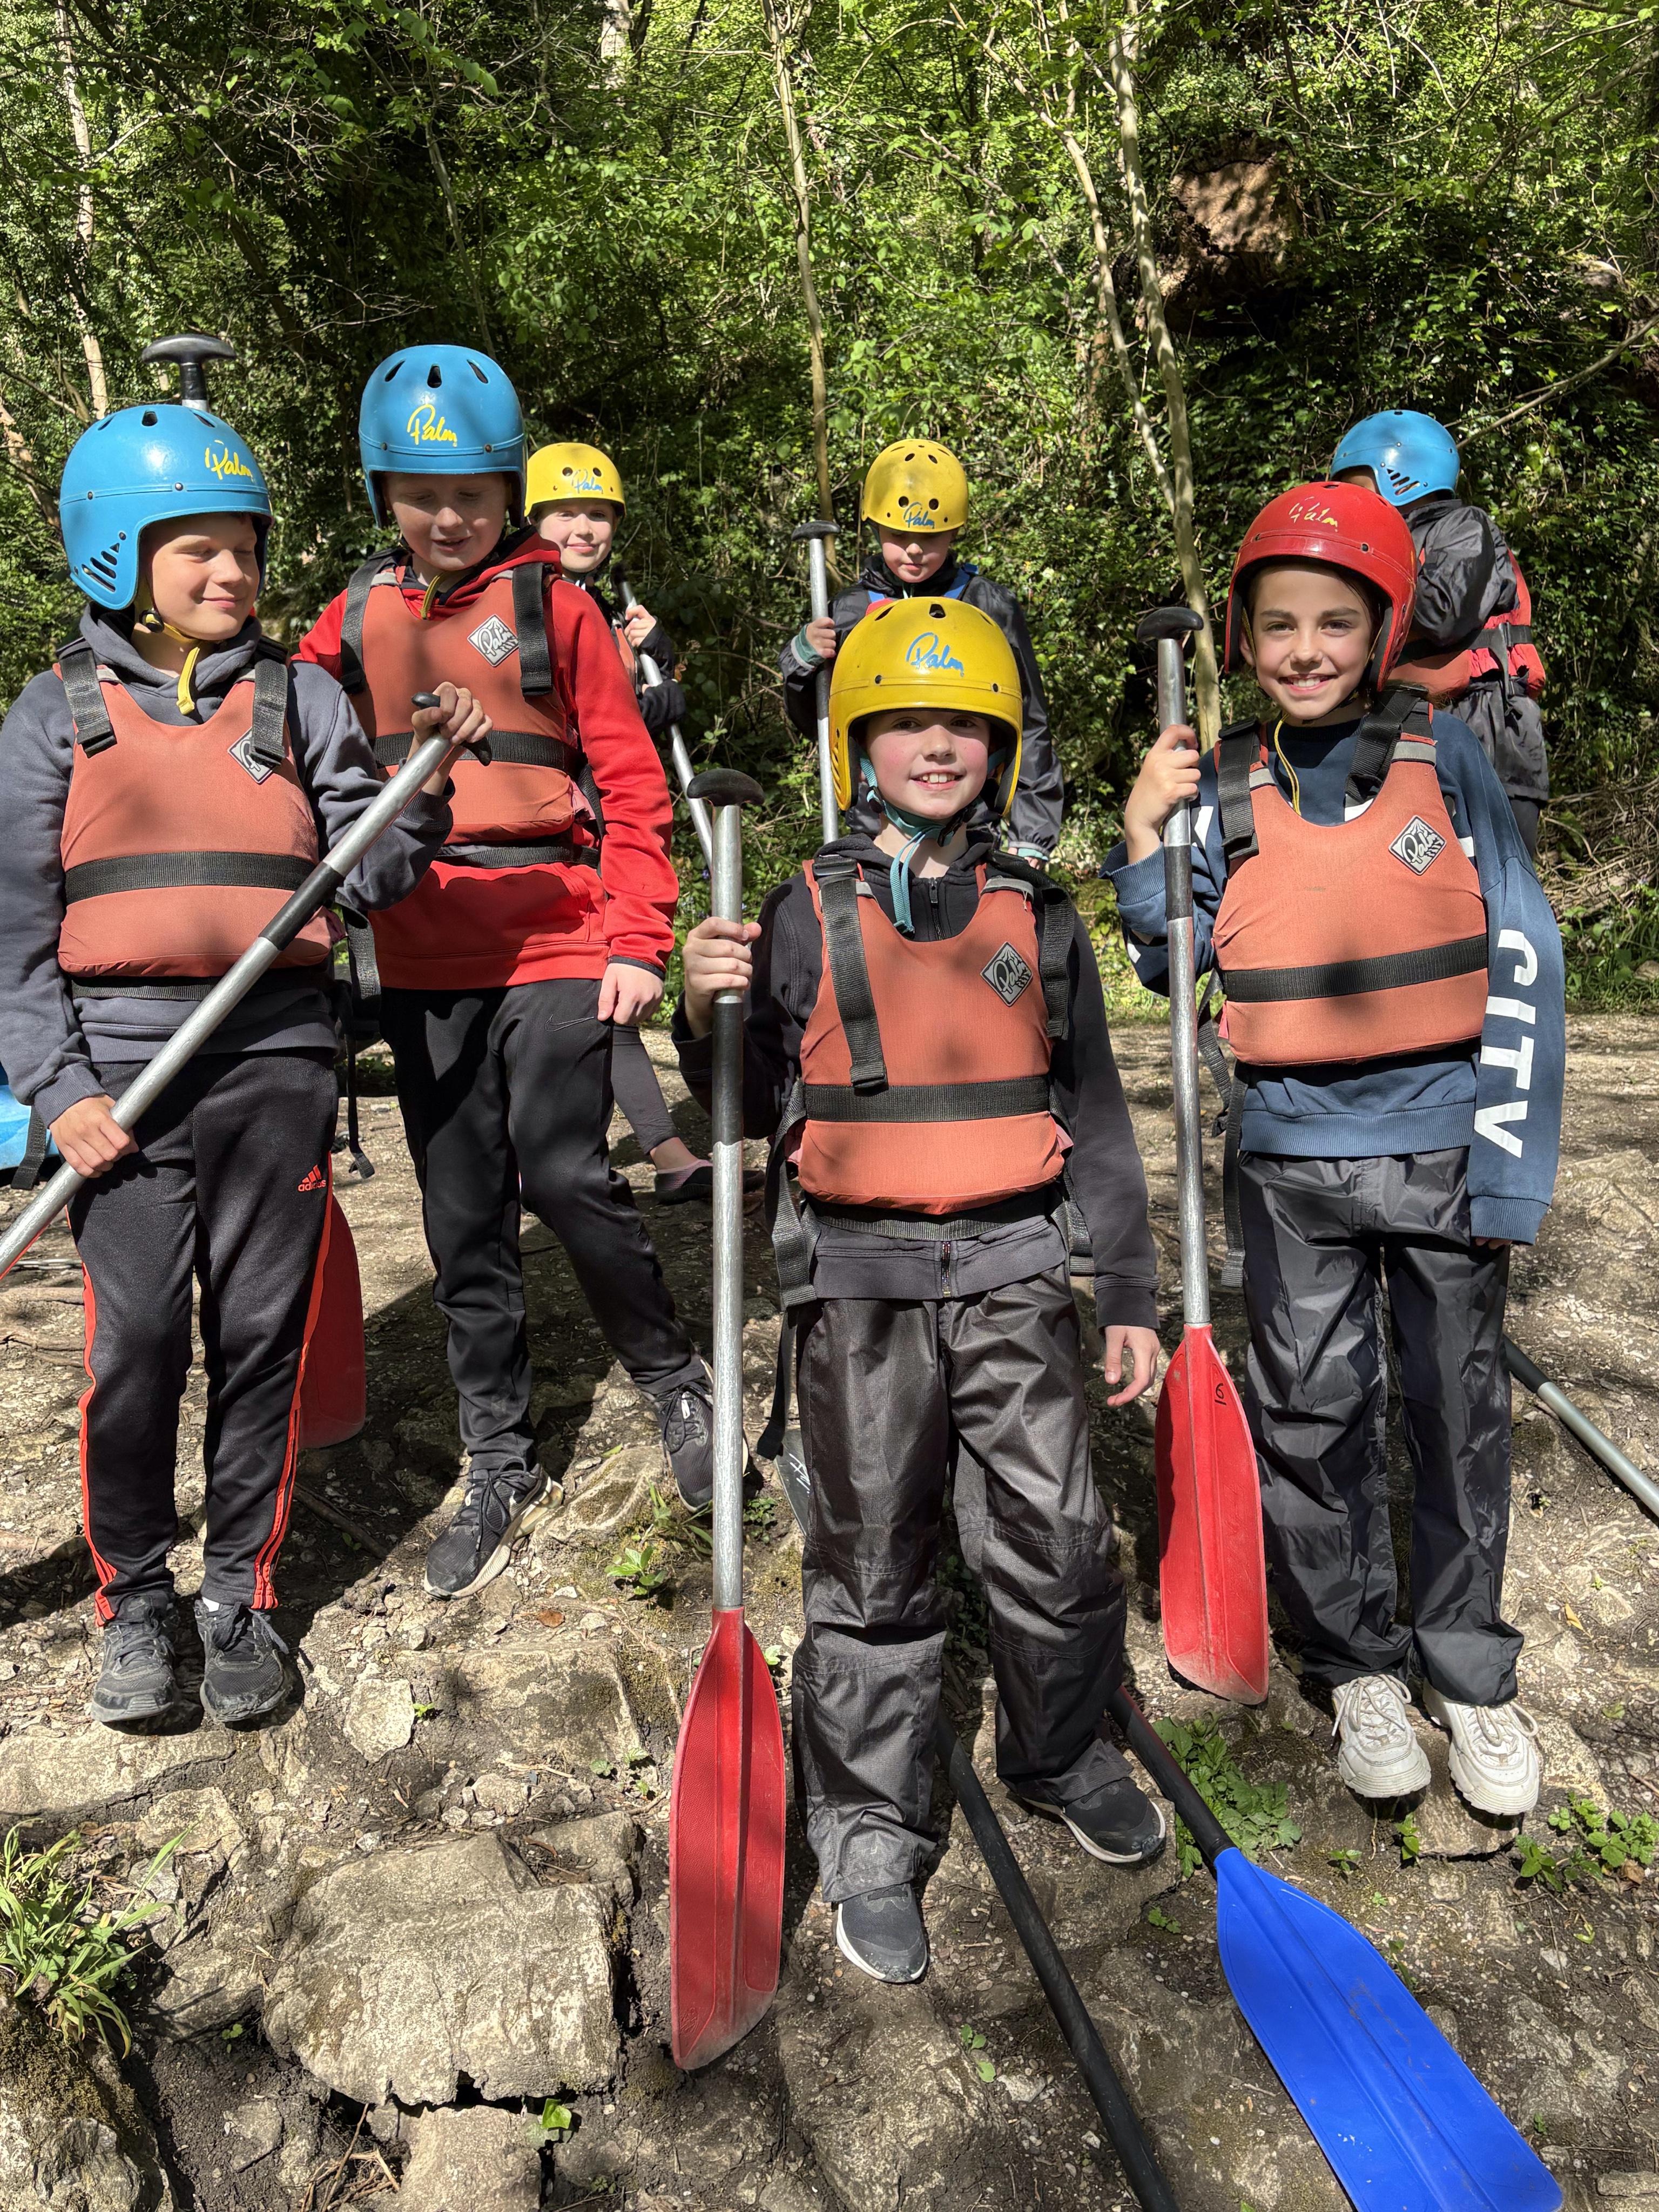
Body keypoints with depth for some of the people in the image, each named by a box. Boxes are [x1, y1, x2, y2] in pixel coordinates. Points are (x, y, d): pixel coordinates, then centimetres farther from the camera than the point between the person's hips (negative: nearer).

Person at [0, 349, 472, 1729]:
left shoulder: (297, 697, 11)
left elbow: (371, 878, 5)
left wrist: (425, 785, -14)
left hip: (276, 1054, 1)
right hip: (123, 1058, -1)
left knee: (264, 1333, 4)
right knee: (136, 1342, -2)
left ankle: (242, 1598, 21)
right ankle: (135, 1602, 19)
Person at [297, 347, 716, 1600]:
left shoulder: (555, 607, 2)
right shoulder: (356, 619, 12)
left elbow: (630, 781, 0)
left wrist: (637, 938, -9)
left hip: (556, 939, -4)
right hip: (425, 954, 4)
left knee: (564, 1176, -17)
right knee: (463, 1217, 8)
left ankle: (677, 1378, 10)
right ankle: (501, 1468, 22)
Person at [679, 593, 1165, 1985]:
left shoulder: (1037, 916, 7)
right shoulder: (810, 914, 1)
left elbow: (1095, 1114, 10)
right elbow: (761, 1116, 4)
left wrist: (1132, 1294, 8)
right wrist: (711, 1011, -16)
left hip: (1015, 1271, 2)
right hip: (863, 1281, -1)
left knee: (1061, 1548, 7)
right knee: (875, 1566, 7)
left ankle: (1062, 1753, 36)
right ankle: (869, 1832, 26)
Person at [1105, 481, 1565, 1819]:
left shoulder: (1444, 757, -2)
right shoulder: (1224, 788, 2)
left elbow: (1522, 965, -3)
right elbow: (1171, 969, 8)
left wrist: (1509, 1167, -8)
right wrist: (1144, 838, -7)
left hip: (1440, 1144, -1)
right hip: (1292, 1158, 1)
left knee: (1460, 1414, 10)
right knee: (1312, 1412, 8)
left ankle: (1468, 1670, 31)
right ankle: (1359, 1665, 29)